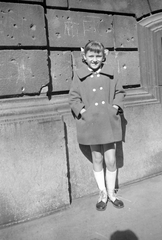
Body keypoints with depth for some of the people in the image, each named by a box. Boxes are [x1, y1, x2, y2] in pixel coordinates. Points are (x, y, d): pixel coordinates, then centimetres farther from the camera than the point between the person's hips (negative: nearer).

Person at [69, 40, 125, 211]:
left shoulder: (109, 73, 4)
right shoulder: (79, 75, -1)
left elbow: (119, 92, 12)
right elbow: (73, 98, 0)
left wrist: (115, 106, -3)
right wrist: (83, 111, -13)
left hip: (109, 122, 1)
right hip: (91, 123, -1)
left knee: (111, 160, 4)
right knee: (97, 160, 11)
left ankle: (111, 193, 26)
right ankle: (102, 193, 29)